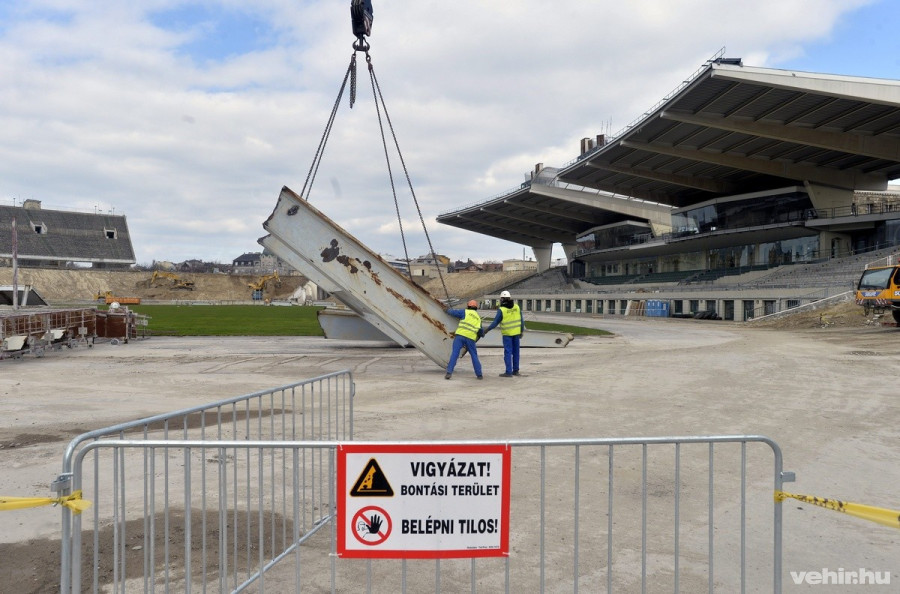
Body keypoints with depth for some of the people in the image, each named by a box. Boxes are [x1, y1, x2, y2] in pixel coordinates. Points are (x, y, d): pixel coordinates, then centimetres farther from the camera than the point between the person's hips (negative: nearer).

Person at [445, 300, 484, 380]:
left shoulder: (465, 312, 10)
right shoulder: (478, 318, 23)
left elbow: (454, 312, 14)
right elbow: (481, 332, 29)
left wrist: (447, 310, 34)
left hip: (460, 335, -3)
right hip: (471, 338, 3)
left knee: (454, 354, -3)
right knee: (474, 356, 14)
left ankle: (449, 373, -12)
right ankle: (479, 375, 15)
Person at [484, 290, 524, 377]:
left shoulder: (501, 310, -16)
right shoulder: (516, 307, -2)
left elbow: (495, 322, -11)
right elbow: (521, 320, 2)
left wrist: (487, 329, 2)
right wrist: (522, 331, 12)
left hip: (507, 333, -5)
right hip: (516, 332, 5)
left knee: (508, 352, -2)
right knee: (515, 351, 12)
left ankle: (508, 372, -4)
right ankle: (515, 370, 18)